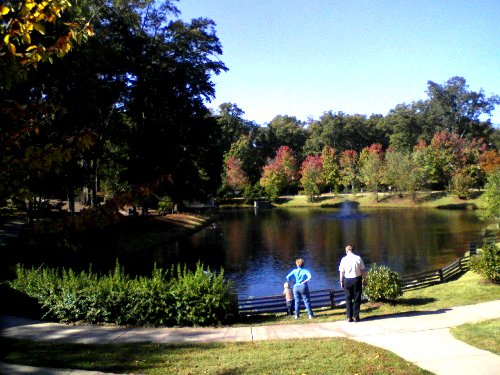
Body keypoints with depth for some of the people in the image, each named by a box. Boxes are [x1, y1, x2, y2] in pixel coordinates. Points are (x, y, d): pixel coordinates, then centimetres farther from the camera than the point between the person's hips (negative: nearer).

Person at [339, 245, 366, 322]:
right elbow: (362, 270, -4)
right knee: (357, 299, 9)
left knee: (348, 299, 10)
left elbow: (341, 272, -3)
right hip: (357, 279, 0)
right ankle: (356, 317, 10)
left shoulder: (344, 259, -5)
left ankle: (349, 317, 9)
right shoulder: (358, 258, -5)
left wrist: (341, 281, 7)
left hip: (347, 280, 0)